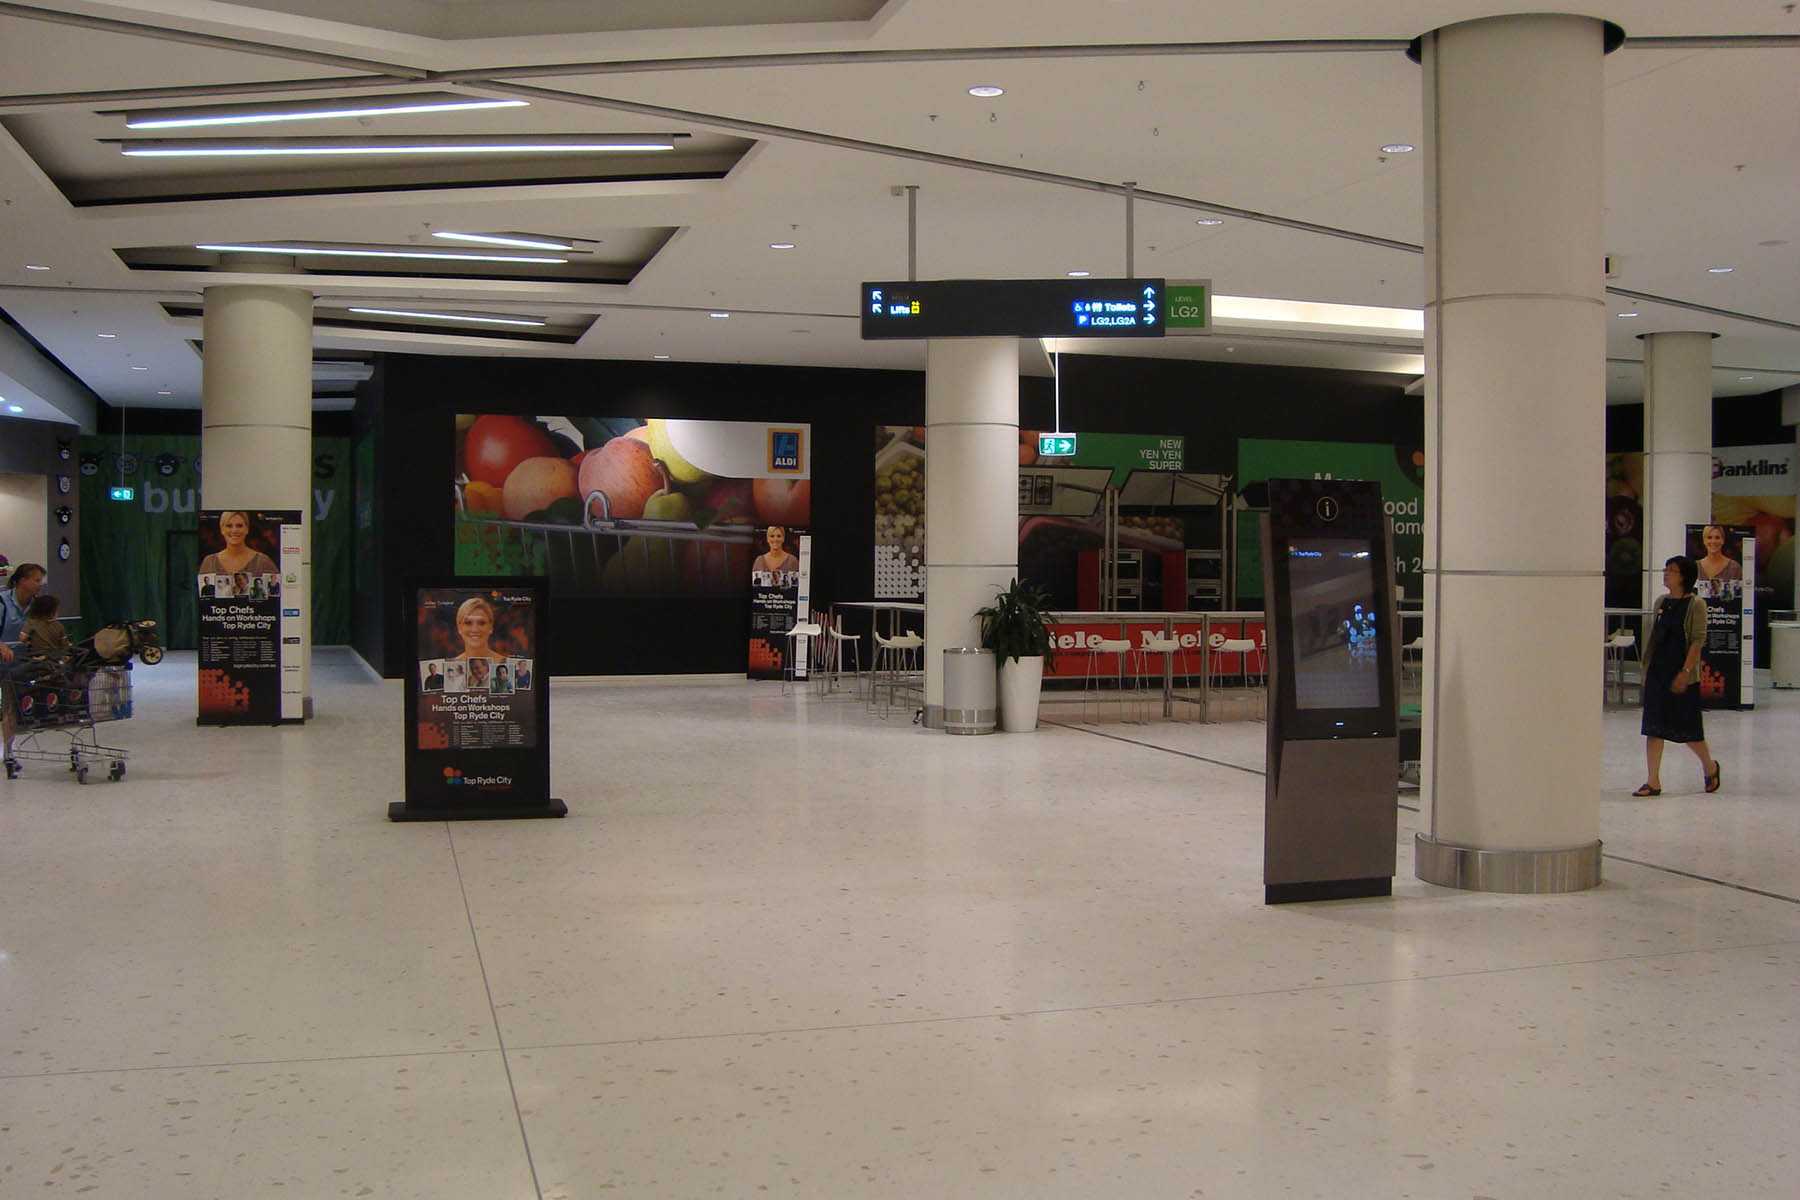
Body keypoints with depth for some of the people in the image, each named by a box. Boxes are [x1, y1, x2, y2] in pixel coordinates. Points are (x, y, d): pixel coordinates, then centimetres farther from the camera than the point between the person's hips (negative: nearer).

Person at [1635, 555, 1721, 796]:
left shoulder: (1695, 604, -8)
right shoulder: (1661, 603, 10)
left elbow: (1698, 641, -12)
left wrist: (1685, 672, -18)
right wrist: (1647, 669, 14)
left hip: (1683, 677, -6)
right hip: (1657, 674, 6)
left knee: (1688, 729, 4)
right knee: (1653, 727, 0)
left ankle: (1710, 767, 31)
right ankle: (1653, 782, 2)